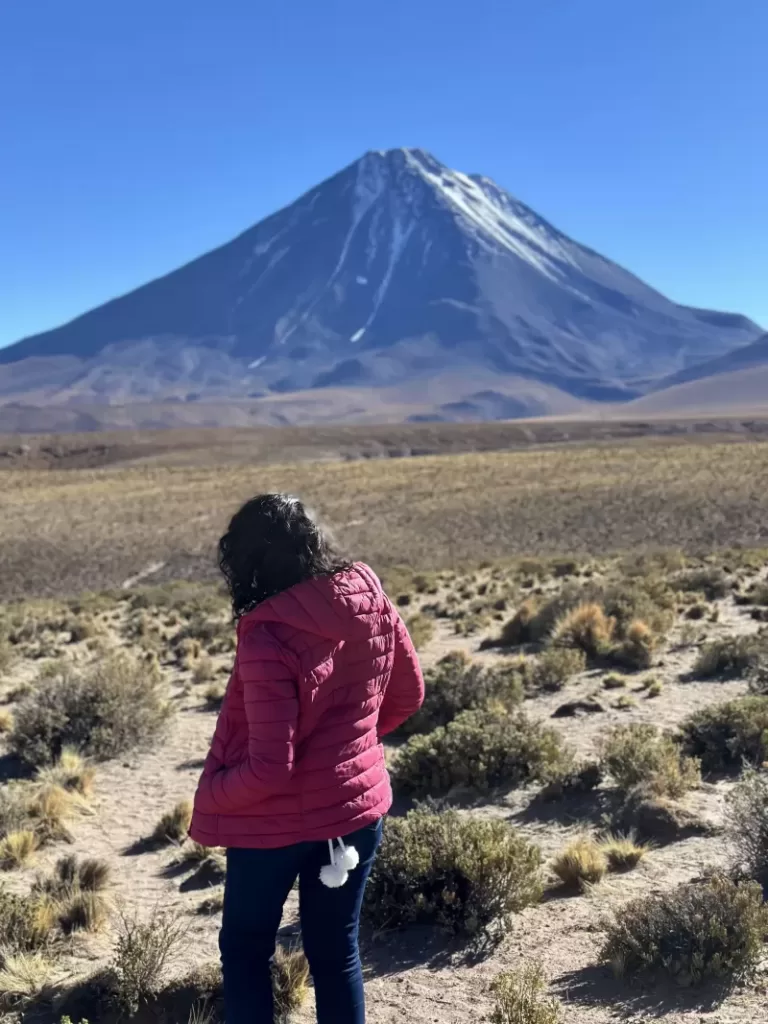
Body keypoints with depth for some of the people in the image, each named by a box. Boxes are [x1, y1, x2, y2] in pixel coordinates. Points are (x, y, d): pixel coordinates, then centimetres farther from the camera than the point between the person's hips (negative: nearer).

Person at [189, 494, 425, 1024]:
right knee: (337, 951, 19)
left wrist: (212, 793, -6)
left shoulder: (268, 639, -26)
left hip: (276, 821, -5)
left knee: (246, 947, 18)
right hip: (357, 806, 6)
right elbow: (408, 694, 8)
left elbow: (269, 770, -24)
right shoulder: (373, 605, -7)